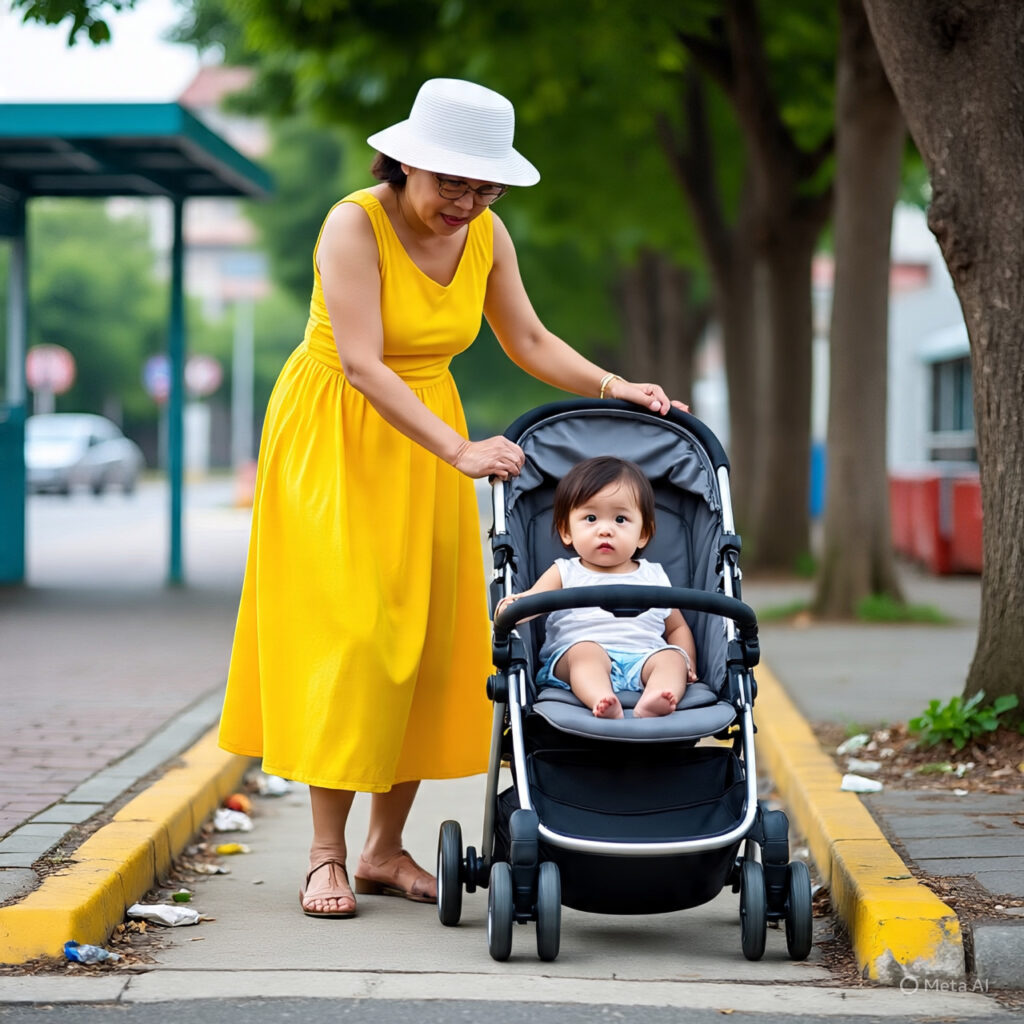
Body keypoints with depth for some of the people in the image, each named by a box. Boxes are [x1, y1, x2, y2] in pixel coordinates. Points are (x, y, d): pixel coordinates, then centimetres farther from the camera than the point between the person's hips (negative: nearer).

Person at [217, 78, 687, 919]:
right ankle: (327, 855, -6)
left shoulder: (485, 233, -3)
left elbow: (528, 340, 6)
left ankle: (386, 850, 9)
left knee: (426, 642, 2)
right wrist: (459, 450, -38)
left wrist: (611, 387, -11)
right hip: (334, 438, -6)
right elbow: (362, 365, -30)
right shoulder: (355, 225, -22)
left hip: (421, 439, 6)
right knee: (348, 636, -11)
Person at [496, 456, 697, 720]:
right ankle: (601, 701, -60)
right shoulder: (565, 574, 16)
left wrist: (686, 664, 10)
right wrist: (513, 607, -28)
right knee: (586, 649, -33)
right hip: (573, 661, -2)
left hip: (643, 661, 2)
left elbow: (677, 627, 31)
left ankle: (650, 704, -56)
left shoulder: (654, 578, 23)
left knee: (671, 657, -26)